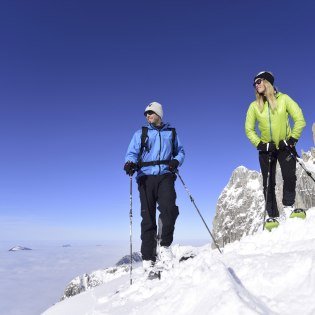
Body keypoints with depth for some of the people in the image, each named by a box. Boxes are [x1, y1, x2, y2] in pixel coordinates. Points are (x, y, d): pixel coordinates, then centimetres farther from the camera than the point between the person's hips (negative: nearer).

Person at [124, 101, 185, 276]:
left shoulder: (171, 133, 19)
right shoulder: (140, 134, 17)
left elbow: (180, 151, 23)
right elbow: (131, 153, 8)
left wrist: (176, 161, -1)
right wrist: (130, 163, -16)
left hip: (165, 176, 0)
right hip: (146, 177, 0)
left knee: (169, 209, -23)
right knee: (148, 217, -3)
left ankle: (164, 245, -3)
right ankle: (148, 258, 4)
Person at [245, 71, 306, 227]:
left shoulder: (283, 99, -5)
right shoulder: (254, 106, -2)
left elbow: (300, 120, -4)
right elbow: (249, 129, 1)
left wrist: (292, 139, -12)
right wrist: (259, 144, -11)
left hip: (285, 146, -1)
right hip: (266, 148, 1)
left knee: (289, 176, -14)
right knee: (268, 183, -2)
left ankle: (288, 206, 7)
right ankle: (272, 215, 6)